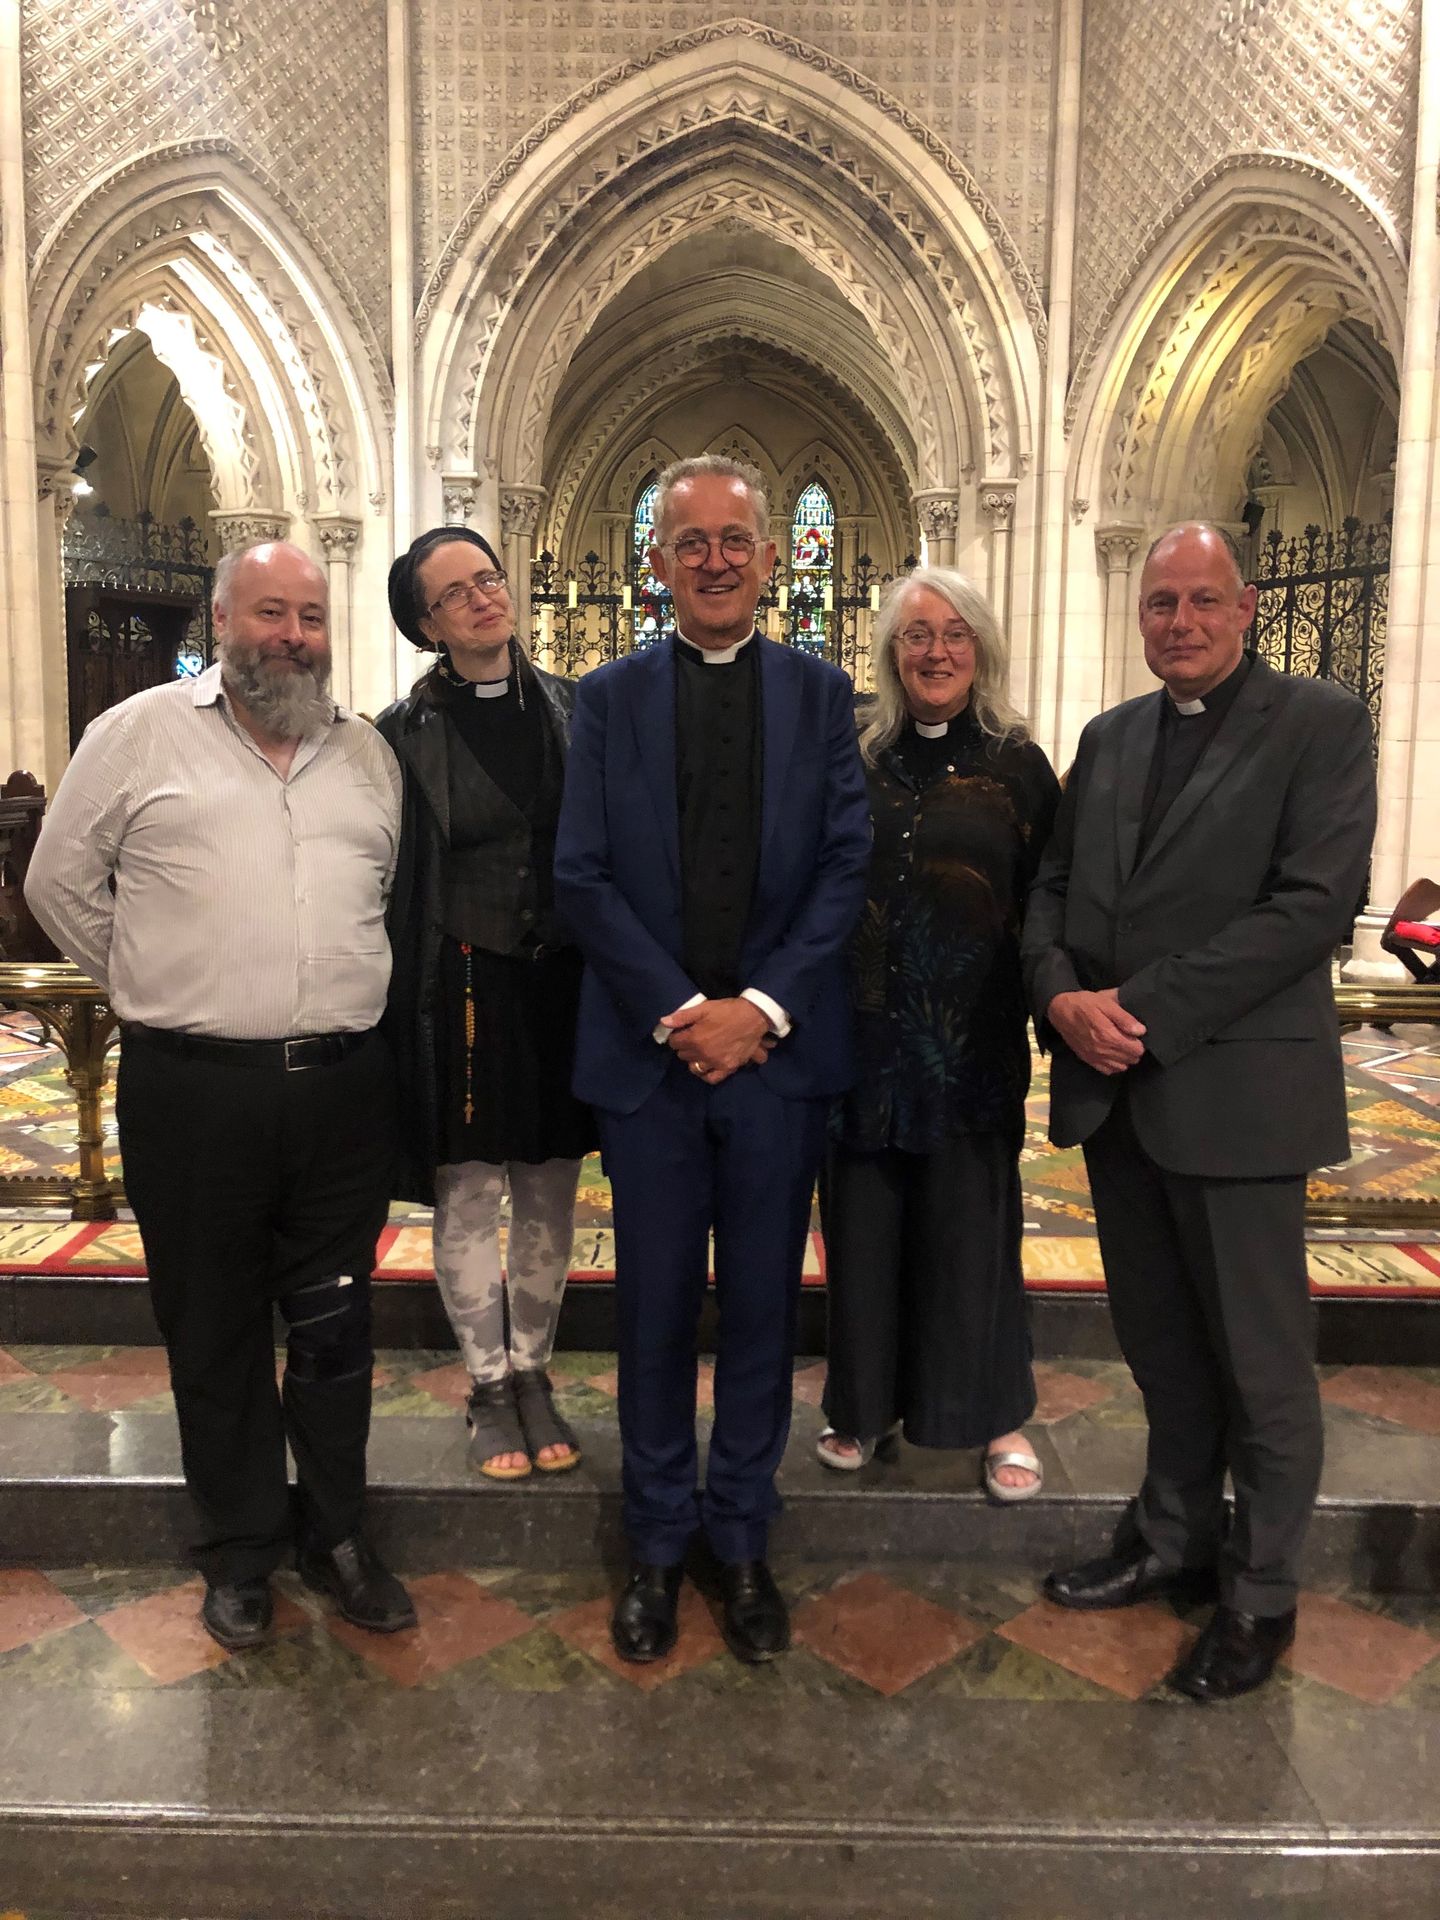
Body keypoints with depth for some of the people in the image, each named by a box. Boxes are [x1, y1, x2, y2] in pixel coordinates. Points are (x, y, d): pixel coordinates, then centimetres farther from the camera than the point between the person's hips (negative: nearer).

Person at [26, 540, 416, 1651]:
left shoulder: (368, 753, 11)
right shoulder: (140, 735, 0)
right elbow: (62, 880, 6)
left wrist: (347, 1006, 11)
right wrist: (150, 988, 6)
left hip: (344, 1087, 3)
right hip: (194, 1090, -2)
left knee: (336, 1327, 12)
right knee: (214, 1331, 11)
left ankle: (337, 1539, 30)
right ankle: (242, 1554, 29)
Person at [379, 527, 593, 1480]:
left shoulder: (573, 708, 3)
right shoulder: (407, 731, -3)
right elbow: (385, 876, -1)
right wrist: (410, 1001, -3)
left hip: (561, 984, 2)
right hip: (462, 989, -2)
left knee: (551, 1197, 11)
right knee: (468, 1198, 6)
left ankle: (533, 1374, 29)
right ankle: (488, 1387, 24)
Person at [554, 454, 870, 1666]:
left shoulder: (820, 694, 6)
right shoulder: (609, 698, 5)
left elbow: (847, 864, -1)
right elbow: (583, 876, -2)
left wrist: (762, 1005, -12)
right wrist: (678, 1009, -12)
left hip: (778, 1047, 1)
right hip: (650, 1049, 0)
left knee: (762, 1306, 10)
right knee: (656, 1310, 9)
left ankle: (743, 1540, 28)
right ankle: (659, 1542, 27)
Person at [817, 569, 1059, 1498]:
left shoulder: (1019, 765, 1)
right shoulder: (856, 757, 5)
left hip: (974, 1036, -2)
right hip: (864, 1027, 2)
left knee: (972, 1223, 7)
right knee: (863, 1217, 9)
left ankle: (997, 1416, 24)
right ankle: (866, 1402, 28)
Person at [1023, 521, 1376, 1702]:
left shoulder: (1320, 724, -5)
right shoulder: (1109, 738, 13)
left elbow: (1317, 902, -15)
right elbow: (1053, 887, 11)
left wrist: (1150, 1014, -19)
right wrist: (1061, 995, -9)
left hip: (1234, 1091, -5)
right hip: (1113, 1089, 6)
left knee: (1260, 1359, 8)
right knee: (1160, 1341, 18)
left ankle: (1261, 1593, 26)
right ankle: (1175, 1538, 36)